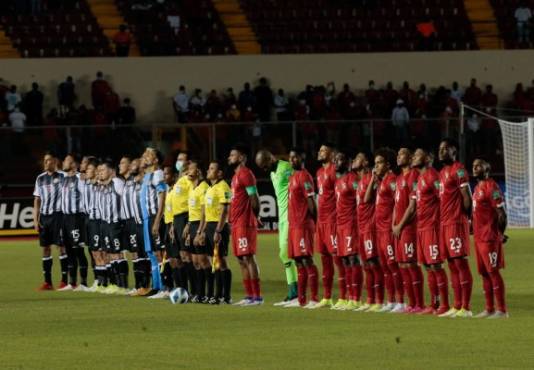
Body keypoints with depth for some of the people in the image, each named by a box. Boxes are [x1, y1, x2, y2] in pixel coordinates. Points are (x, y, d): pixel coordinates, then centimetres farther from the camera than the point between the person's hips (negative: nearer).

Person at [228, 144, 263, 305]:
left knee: (248, 258, -10)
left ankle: (257, 296, -11)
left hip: (245, 224, -10)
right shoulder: (236, 176, 19)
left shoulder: (245, 174, -11)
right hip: (236, 224, 10)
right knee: (242, 260, 9)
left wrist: (253, 217, -7)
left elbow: (254, 199, -15)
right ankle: (249, 296, 12)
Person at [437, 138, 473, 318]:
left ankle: (466, 308, -9)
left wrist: (464, 217, -6)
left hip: (456, 222, -9)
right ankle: (457, 306, 13)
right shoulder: (442, 172, 18)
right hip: (444, 223, 9)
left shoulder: (458, 170, -10)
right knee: (452, 265, 10)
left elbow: (467, 197, -13)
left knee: (461, 263, -9)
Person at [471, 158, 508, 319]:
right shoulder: (477, 188, 16)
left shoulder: (491, 186, -12)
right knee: (484, 273, 11)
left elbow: (501, 213, -16)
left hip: (489, 237, -9)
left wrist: (500, 234, -13)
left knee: (493, 271, -9)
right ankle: (489, 309, 15)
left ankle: (502, 310, -7)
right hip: (479, 237, 9)